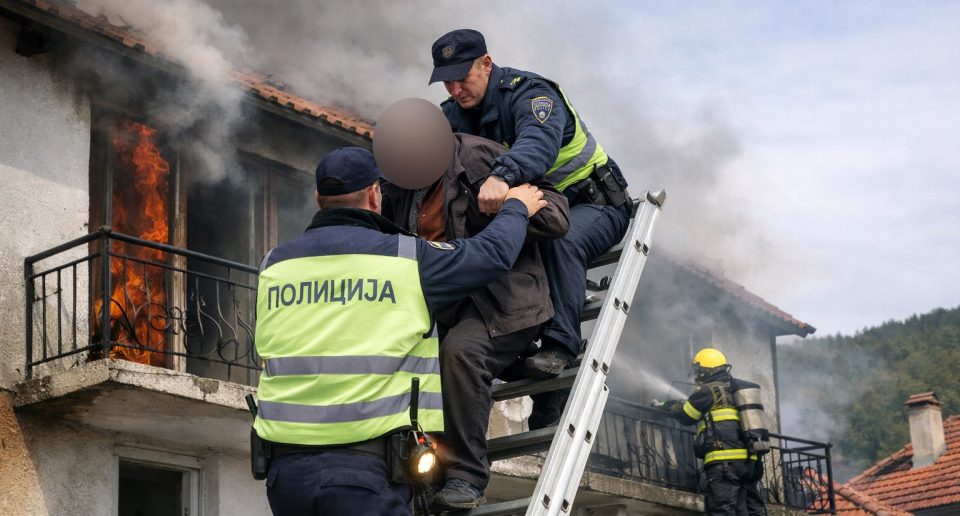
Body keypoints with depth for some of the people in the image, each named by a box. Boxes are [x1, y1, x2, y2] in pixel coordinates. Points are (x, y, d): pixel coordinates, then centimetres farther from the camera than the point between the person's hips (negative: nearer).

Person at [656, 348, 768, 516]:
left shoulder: (709, 390, 1)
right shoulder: (739, 388, 23)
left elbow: (685, 415, 10)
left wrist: (664, 406, 30)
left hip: (724, 460, -7)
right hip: (751, 460, 7)